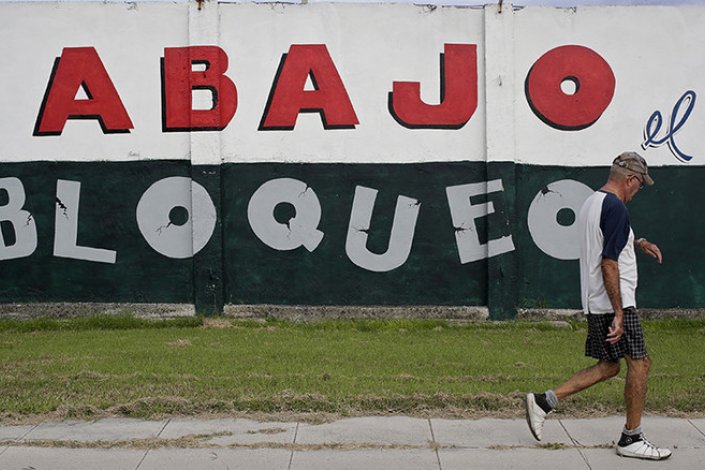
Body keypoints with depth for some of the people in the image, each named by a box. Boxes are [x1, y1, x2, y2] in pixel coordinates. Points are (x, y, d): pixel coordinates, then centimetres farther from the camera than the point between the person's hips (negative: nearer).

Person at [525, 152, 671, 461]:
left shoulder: (591, 202, 15)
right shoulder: (616, 207, -16)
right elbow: (609, 264, -22)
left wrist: (638, 243, 27)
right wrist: (619, 314, -21)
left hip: (594, 304, 10)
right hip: (615, 303, -10)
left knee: (608, 366, 14)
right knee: (640, 363, 1)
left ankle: (544, 401, 9)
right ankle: (631, 439, 9)